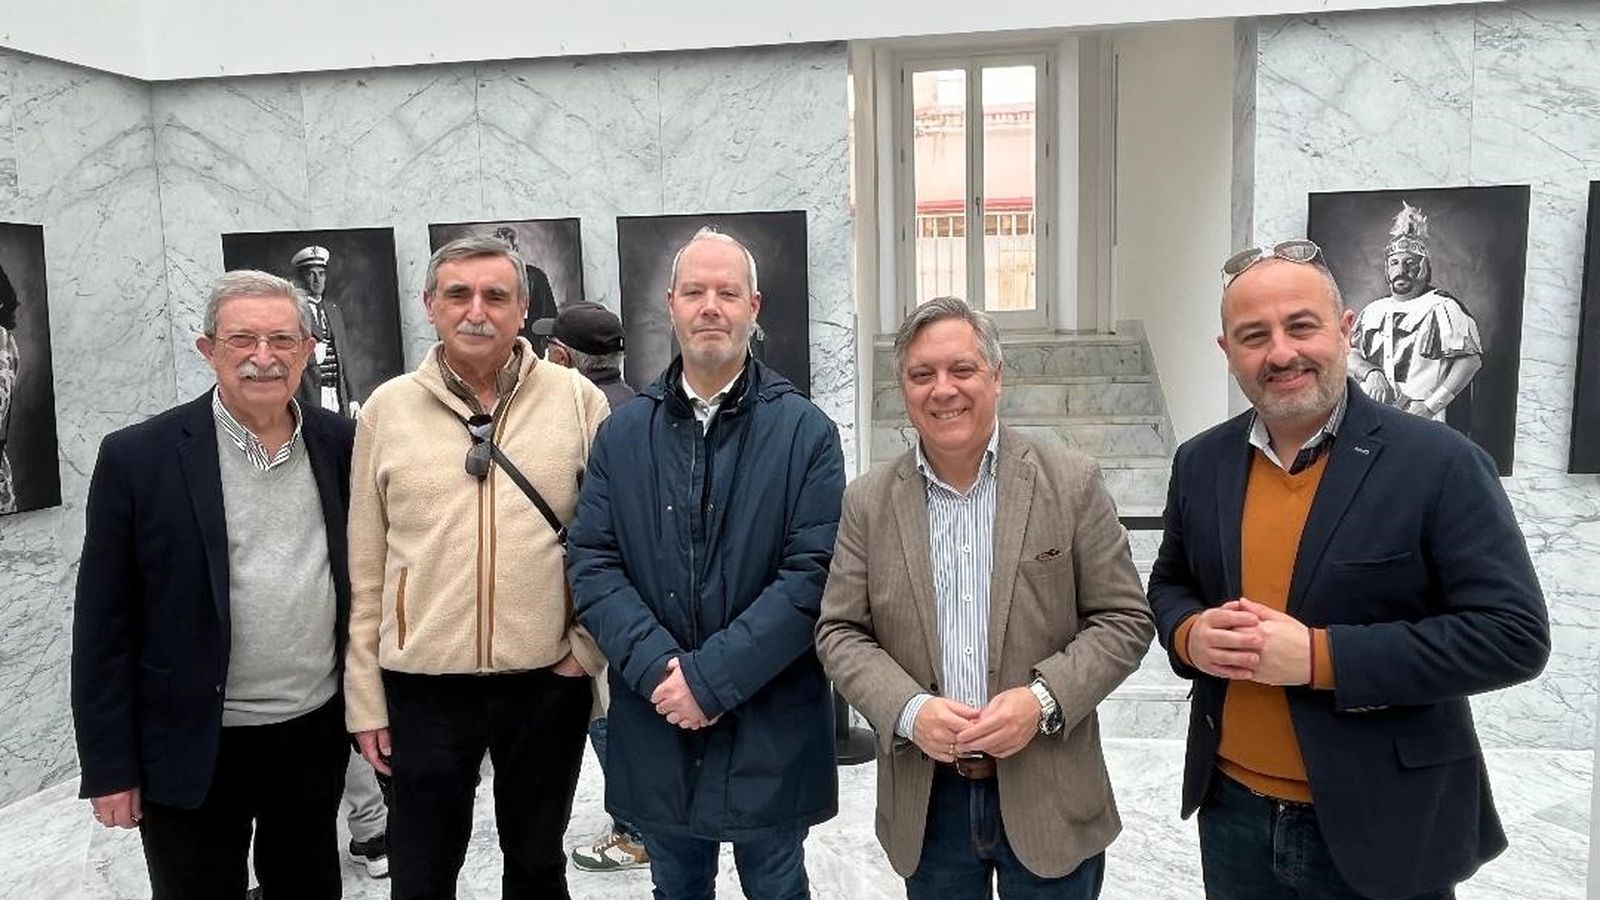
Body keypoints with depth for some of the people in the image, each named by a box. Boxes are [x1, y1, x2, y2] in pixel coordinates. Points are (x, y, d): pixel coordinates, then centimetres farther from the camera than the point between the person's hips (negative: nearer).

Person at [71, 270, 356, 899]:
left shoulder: (342, 444, -1)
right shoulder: (138, 458, -10)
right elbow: (103, 625, -7)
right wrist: (109, 768, -7)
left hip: (318, 731, 3)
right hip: (194, 746, -3)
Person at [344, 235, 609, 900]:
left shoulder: (577, 400, -3)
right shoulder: (386, 409, 0)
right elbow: (365, 570, 3)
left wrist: (587, 647, -4)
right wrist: (365, 697, 3)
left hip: (549, 681, 0)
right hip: (422, 685, 1)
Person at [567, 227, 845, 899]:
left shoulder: (805, 432, -6)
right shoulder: (623, 434, 3)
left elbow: (812, 574, -13)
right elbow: (591, 565, -2)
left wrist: (710, 677, -18)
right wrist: (658, 668, -16)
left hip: (771, 731, -2)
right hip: (655, 725, 3)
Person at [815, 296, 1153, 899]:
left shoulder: (1071, 482, -5)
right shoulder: (868, 501, 1)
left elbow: (1125, 618, -3)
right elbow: (839, 633, 2)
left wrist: (1043, 699, -17)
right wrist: (908, 710, -14)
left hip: (1050, 800, -1)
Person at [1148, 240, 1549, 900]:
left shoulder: (1439, 463, -12)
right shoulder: (1200, 462, 1)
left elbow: (1514, 634, -15)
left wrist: (1320, 655, -22)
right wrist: (1192, 634, -10)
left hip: (1383, 827, -3)